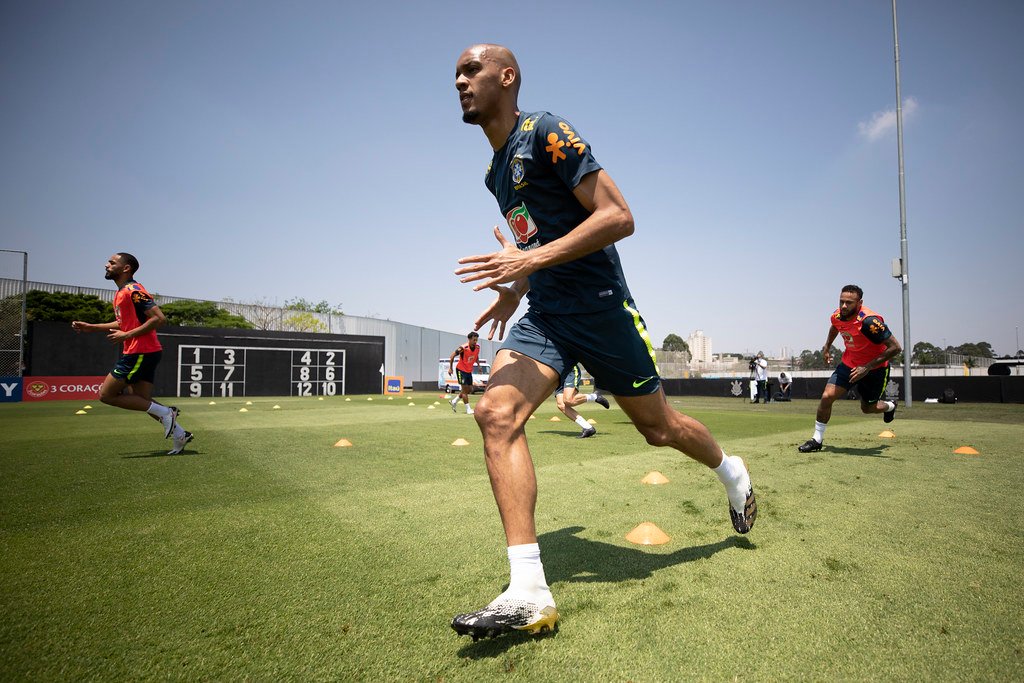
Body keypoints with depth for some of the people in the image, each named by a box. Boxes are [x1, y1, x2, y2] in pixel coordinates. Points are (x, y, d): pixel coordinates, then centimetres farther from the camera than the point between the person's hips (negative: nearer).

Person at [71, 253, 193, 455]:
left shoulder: (133, 291, -14)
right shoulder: (121, 293, 17)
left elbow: (159, 318, -23)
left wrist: (127, 335, -20)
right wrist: (91, 327, 26)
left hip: (140, 353, -10)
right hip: (141, 353, 10)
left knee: (106, 394, -3)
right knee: (143, 401, 11)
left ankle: (164, 412, -5)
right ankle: (180, 434, 11)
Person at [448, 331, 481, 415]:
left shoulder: (477, 347, -7)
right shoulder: (463, 348, -24)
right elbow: (453, 355, -14)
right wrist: (450, 368, -12)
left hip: (469, 371, 7)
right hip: (461, 370, -7)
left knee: (470, 390, 12)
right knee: (464, 389, -8)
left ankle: (454, 401, 29)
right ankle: (468, 409, -1)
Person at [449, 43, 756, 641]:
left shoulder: (546, 132, -9)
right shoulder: (496, 172, 16)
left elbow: (619, 217, -17)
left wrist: (533, 260, -23)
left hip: (600, 306, -6)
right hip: (544, 316, 7)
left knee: (659, 426, 8)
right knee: (497, 413, -17)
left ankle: (733, 473, 43)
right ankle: (530, 593, -15)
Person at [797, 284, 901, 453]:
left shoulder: (869, 321, -32)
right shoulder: (837, 316, -12)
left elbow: (895, 348, -30)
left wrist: (867, 367, -31)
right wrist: (827, 347, 18)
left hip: (874, 368, -4)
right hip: (849, 363, 4)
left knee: (867, 408, 14)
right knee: (827, 396, -11)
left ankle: (890, 406, 52)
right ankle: (817, 439, 3)